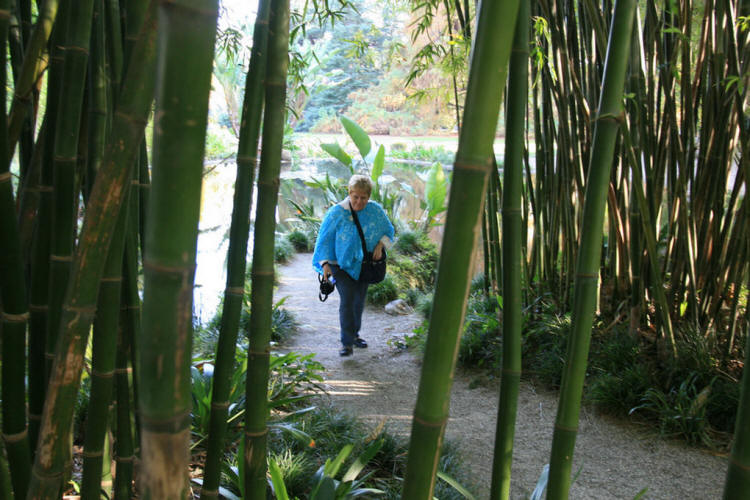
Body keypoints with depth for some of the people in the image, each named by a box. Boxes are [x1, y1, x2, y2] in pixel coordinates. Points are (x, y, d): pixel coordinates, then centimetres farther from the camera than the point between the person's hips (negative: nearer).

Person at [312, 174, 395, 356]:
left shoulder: (376, 210, -7)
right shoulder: (337, 212, -16)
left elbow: (388, 230, 9)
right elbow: (324, 239, -10)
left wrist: (380, 245, -10)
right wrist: (325, 263, -19)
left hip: (363, 264, 4)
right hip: (342, 264, -4)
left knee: (359, 301, 14)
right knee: (347, 300, -15)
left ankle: (354, 334, 34)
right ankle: (347, 343, -8)